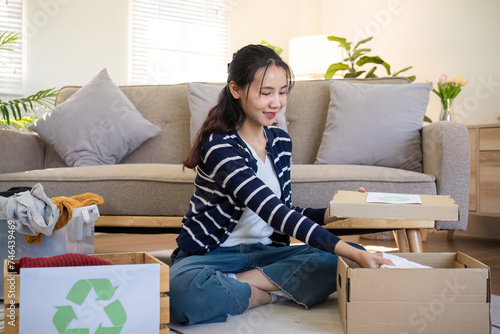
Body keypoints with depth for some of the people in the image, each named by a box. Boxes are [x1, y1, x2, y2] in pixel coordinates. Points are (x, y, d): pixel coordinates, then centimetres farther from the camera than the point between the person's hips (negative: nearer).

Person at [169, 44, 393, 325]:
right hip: (209, 253, -6)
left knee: (334, 262, -19)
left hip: (264, 250, 6)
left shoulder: (281, 141, 5)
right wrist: (352, 252, -36)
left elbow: (285, 215, 10)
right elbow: (272, 211, -31)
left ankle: (231, 283, -17)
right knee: (181, 292, -40)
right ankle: (277, 294, -18)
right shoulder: (219, 146, -20)